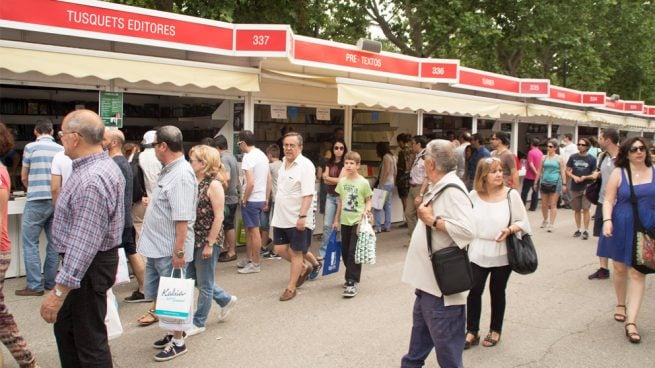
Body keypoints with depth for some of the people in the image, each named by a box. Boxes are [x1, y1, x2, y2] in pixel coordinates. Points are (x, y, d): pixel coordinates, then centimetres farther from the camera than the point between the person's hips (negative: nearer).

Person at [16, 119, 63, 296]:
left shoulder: (30, 147, -3)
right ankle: (50, 282, 18)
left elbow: (24, 178, 4)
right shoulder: (61, 149, 5)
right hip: (56, 201, 4)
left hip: (37, 201, -4)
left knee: (30, 243, 2)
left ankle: (35, 286, 2)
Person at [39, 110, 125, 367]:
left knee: (89, 339, 3)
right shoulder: (104, 165, 7)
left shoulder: (91, 181, -27)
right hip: (96, 259, 11)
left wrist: (59, 291, -28)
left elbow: (84, 244, -30)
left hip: (88, 266, -11)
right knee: (65, 327, 23)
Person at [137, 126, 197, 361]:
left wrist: (179, 251, -26)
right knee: (156, 294, 19)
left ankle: (178, 341, 21)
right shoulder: (169, 170, 10)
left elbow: (182, 218, -26)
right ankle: (172, 332, 35)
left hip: (169, 251, -10)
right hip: (156, 247, 10)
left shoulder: (181, 175, -22)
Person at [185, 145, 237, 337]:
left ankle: (198, 323, 22)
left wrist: (210, 244, -17)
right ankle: (226, 300, 34)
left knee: (204, 283, 6)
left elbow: (218, 217, -16)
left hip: (207, 240, -8)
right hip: (192, 239, 8)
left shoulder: (214, 185, -15)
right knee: (191, 277, 17)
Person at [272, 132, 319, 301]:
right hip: (281, 218, 8)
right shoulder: (284, 163, 10)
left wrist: (302, 216, -27)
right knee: (280, 249, 10)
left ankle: (291, 288, 16)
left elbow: (308, 194, -21)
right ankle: (304, 268, 34)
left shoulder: (305, 166, -16)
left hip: (297, 219, -8)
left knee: (296, 252, 4)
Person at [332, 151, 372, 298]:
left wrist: (366, 211, -19)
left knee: (354, 253, -6)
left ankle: (352, 283, -2)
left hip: (358, 221, -5)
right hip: (345, 221, 5)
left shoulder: (363, 182, -8)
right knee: (345, 252, 11)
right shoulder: (341, 182, 5)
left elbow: (368, 200, 1)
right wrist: (336, 219, 15)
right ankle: (351, 277, 28)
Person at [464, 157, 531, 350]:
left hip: (502, 254, -1)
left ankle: (495, 331, 31)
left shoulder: (511, 195, -10)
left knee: (497, 292, 12)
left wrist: (509, 230, -23)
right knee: (474, 291, 1)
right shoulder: (474, 195, -5)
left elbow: (523, 222, -5)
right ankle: (472, 332, 17)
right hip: (477, 253, 1)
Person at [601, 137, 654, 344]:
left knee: (637, 273, -2)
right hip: (622, 228, 0)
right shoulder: (619, 173, -3)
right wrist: (607, 220, -19)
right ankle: (621, 304, 38)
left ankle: (631, 322, 0)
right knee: (620, 268, 13)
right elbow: (608, 200, -4)